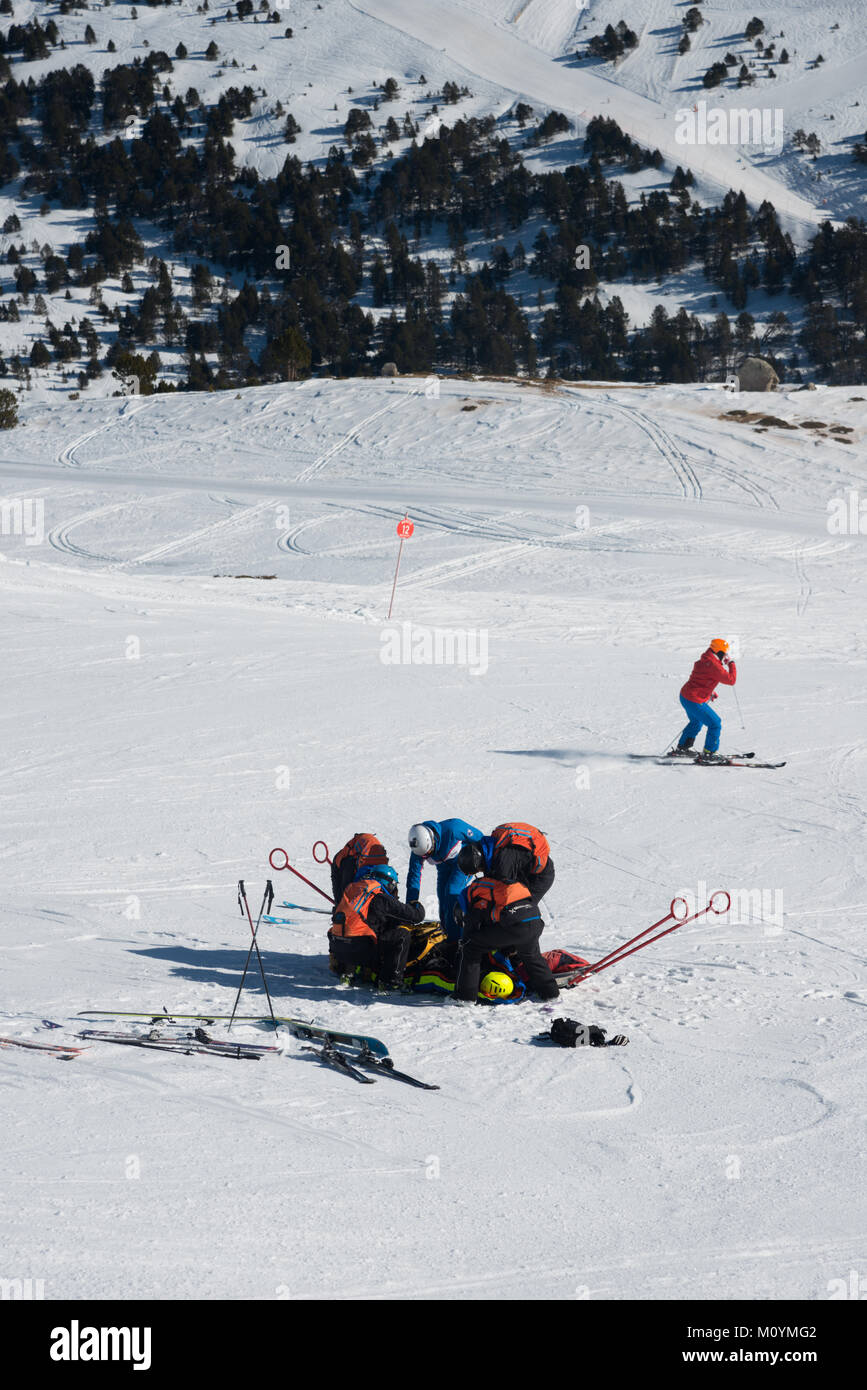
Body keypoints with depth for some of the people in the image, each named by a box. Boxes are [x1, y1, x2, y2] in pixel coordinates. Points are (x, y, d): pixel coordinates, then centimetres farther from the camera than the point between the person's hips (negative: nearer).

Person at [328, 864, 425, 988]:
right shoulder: (381, 899, -4)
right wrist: (417, 906, 25)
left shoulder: (351, 889, 15)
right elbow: (417, 915, 0)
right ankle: (391, 980, -1)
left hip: (337, 950, 7)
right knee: (402, 933, 1)